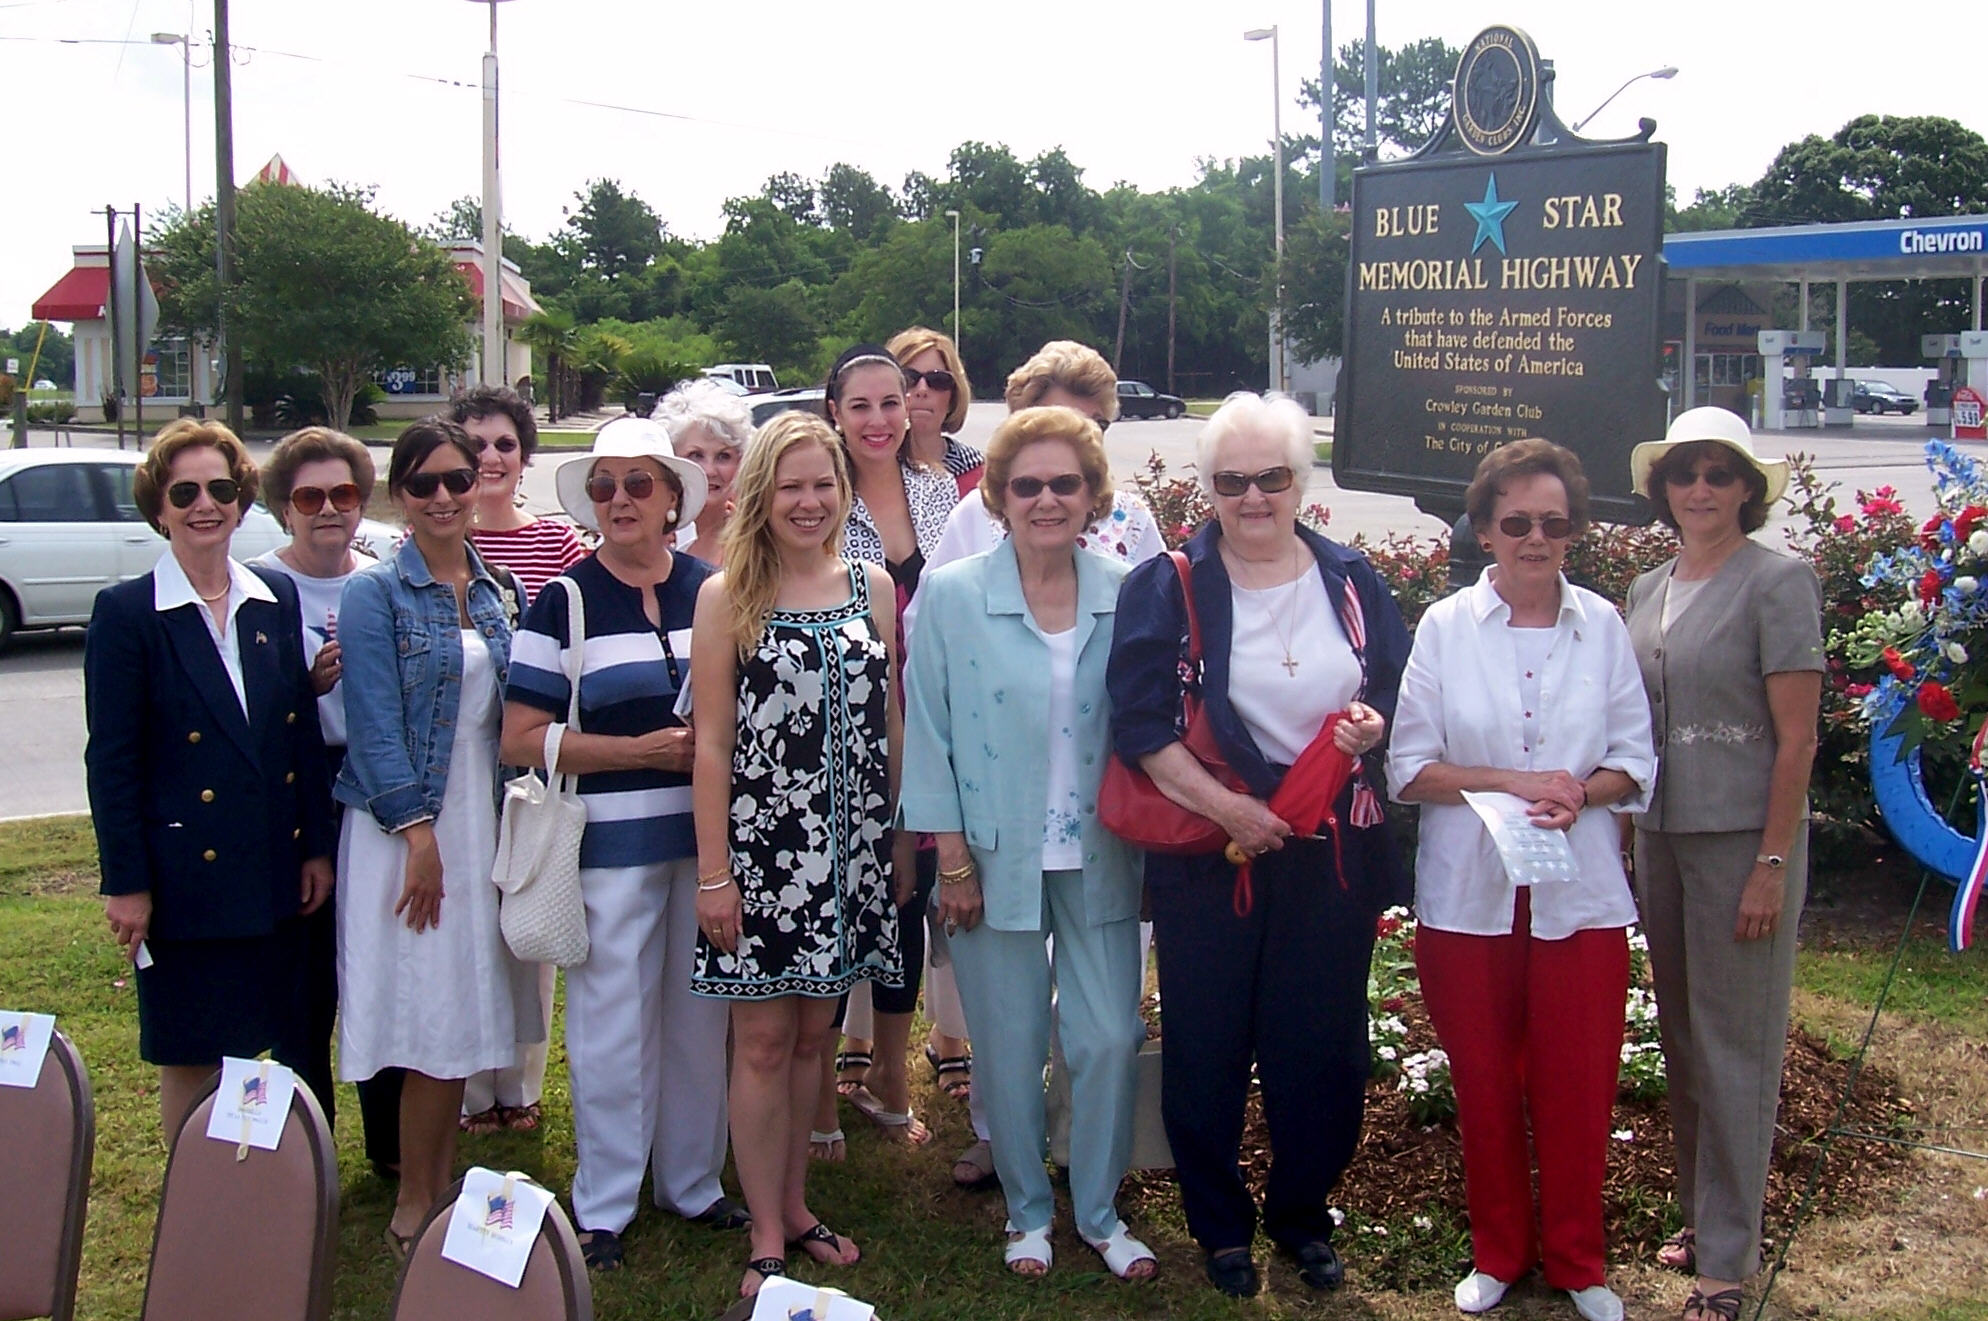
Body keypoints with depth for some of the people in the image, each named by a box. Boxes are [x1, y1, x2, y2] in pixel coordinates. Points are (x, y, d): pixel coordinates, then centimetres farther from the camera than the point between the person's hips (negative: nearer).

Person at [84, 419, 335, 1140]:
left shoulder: (278, 601, 7)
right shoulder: (125, 612, -6)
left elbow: (305, 735, 9)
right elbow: (111, 759, -7)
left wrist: (317, 848, 6)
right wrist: (126, 884, -9)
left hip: (277, 871, 4)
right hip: (186, 876, -4)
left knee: (292, 1048, 10)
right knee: (191, 1060, 7)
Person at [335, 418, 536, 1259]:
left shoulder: (494, 590, 10)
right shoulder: (375, 594, -7)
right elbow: (374, 725, -12)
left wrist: (511, 824, 8)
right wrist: (420, 832, -16)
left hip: (484, 817, 5)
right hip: (407, 821, -5)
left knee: (465, 1011, 9)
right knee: (428, 1014, -5)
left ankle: (440, 1184, 22)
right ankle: (414, 1206, 7)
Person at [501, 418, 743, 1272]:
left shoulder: (713, 589, 7)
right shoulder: (562, 601, -2)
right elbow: (521, 740, -7)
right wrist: (644, 749, -15)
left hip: (705, 837, 3)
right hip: (609, 843, -3)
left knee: (700, 1013, 11)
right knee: (611, 1022, 3)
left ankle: (692, 1182, 28)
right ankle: (602, 1206, 17)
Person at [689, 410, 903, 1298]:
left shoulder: (871, 586, 6)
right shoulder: (726, 597, -4)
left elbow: (890, 723, 10)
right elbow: (712, 742, -6)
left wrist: (903, 837, 8)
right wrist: (713, 872, -9)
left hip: (850, 851, 3)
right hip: (760, 846, -3)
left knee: (813, 1034, 13)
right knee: (763, 1040, 3)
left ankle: (795, 1207, 28)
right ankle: (767, 1239, 13)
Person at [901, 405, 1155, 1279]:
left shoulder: (1127, 598, 1)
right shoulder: (952, 597, -4)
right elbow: (929, 734, -3)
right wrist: (951, 860, -6)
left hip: (1099, 861, 2)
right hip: (997, 861, -1)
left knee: (1111, 1040, 4)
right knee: (1010, 1048, 8)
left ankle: (1099, 1209, 25)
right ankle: (1027, 1209, 29)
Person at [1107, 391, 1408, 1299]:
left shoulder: (1352, 581, 7)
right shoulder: (1167, 589, -3)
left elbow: (1399, 688, 12)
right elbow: (1139, 722, -10)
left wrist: (1372, 723, -11)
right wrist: (1225, 807, -18)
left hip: (1333, 854, 3)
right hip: (1206, 853, -2)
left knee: (1323, 1045, 8)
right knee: (1207, 1046, 5)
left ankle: (1302, 1214, 29)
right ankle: (1219, 1225, 24)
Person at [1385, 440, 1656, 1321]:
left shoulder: (1602, 626, 4)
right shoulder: (1444, 627, 0)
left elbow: (1635, 761, 6)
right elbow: (1409, 766, -2)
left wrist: (1580, 794, -15)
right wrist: (1515, 783, -15)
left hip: (1581, 894, 1)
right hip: (1467, 894, 0)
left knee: (1577, 1085, 5)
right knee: (1485, 1085, 9)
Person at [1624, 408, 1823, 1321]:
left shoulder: (1778, 582, -8)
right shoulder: (1648, 590, 11)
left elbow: (1796, 737, -11)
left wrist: (1772, 866, -15)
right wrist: (1621, 833, 9)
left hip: (1743, 836, -6)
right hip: (1661, 835, 6)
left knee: (1735, 1046, 0)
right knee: (1683, 1038, 13)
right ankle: (1701, 1217, 27)